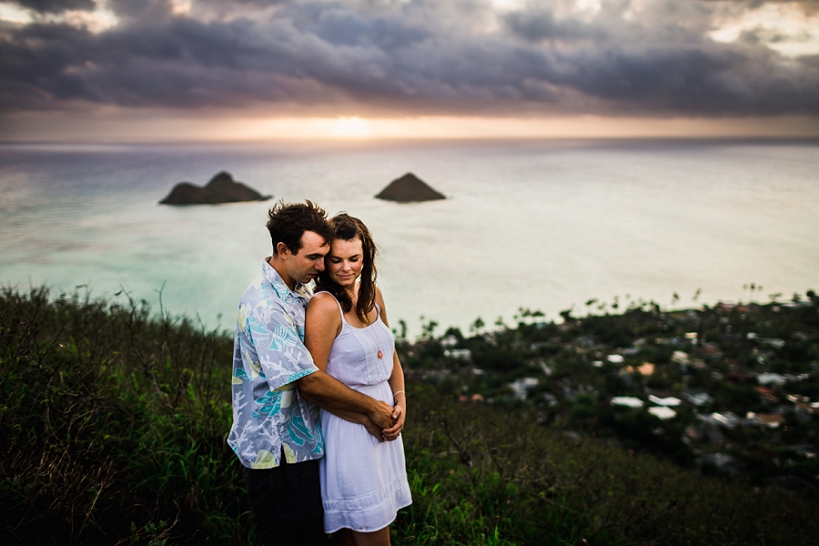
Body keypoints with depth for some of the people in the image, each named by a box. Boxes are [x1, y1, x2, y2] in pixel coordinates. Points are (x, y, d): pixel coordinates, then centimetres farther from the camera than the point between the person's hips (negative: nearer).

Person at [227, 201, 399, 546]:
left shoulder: (299, 293, 7)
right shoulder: (264, 305, -24)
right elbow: (308, 382, -24)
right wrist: (371, 409, -13)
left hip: (302, 442, 9)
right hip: (278, 453, -9)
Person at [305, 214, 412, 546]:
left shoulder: (372, 293, 4)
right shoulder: (324, 305, -19)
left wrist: (400, 402, 0)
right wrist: (368, 417, -14)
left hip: (384, 422, 7)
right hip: (348, 425, -7)